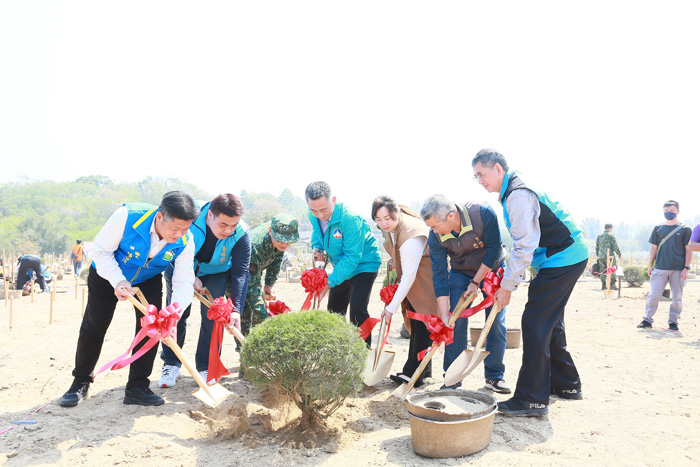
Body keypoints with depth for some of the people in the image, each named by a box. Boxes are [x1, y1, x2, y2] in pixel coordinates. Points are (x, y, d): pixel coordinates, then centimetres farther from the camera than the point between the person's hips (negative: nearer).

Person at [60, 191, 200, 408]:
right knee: (93, 326, 3)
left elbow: (183, 282, -28)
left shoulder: (185, 242, -30)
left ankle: (137, 386, 6)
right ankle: (80, 382, 24)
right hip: (108, 274, -2)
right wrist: (118, 281, -38)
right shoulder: (127, 217, -39)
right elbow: (101, 250, -25)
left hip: (148, 280, 2)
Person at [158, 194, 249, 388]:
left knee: (212, 315, -8)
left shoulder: (241, 234, -31)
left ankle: (206, 367, 8)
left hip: (215, 272, 0)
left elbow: (239, 272, -25)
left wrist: (235, 308, -33)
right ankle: (171, 364, 16)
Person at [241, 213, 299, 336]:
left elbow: (277, 259, 0)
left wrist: (270, 283, -2)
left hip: (255, 271, 7)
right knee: (244, 317, -11)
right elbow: (251, 288, -40)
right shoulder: (255, 247, -43)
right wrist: (266, 319, -40)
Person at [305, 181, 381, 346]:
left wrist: (330, 282, -31)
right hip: (341, 266, 7)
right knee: (334, 311, 14)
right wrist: (317, 248, -9)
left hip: (363, 265, -7)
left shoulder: (350, 219, -34)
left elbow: (352, 257, -31)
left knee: (357, 310, -20)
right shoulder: (313, 216, -11)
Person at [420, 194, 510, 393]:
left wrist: (476, 282, -19)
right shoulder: (435, 237, -24)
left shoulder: (483, 213, -32)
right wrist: (444, 316, -24)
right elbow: (439, 276, -20)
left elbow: (494, 249, -22)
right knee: (456, 322, -8)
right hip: (461, 272, 1)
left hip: (492, 269, -1)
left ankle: (494, 376, 11)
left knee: (496, 322, -3)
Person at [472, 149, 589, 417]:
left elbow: (525, 247, -23)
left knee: (535, 324, -10)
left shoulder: (519, 195, -20)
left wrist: (507, 286, -16)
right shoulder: (511, 192, 13)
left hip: (561, 261, -11)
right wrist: (508, 280, 11)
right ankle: (567, 385, 31)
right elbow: (521, 243, 17)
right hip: (568, 258, 11)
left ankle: (532, 400, -5)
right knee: (550, 323, 18)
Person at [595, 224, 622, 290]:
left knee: (602, 270, 8)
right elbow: (615, 247, -8)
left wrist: (598, 255, 25)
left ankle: (604, 285, 9)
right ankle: (612, 284, -7)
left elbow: (597, 247, 17)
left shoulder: (599, 236, 13)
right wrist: (619, 255, 1)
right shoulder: (611, 236, -5)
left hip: (601, 256, 5)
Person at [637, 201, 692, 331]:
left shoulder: (685, 229, 4)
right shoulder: (658, 228, 10)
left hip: (678, 269, -1)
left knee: (677, 297, 4)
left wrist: (686, 268, -7)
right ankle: (647, 319, 4)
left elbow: (689, 250, 1)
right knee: (653, 295, -2)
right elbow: (654, 248, 14)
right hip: (660, 268, 2)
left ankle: (673, 322, 14)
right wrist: (650, 265, 8)